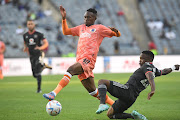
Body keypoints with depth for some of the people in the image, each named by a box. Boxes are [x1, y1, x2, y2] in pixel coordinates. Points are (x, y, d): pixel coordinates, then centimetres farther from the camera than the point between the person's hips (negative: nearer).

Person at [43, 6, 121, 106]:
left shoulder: (99, 28, 10)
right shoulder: (81, 28, 27)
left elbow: (118, 35, 12)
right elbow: (66, 32, 30)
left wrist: (115, 31, -11)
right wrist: (64, 18, 19)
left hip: (88, 60, -7)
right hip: (80, 61, 7)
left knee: (71, 70, -32)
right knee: (93, 92, 5)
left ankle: (54, 93, -44)